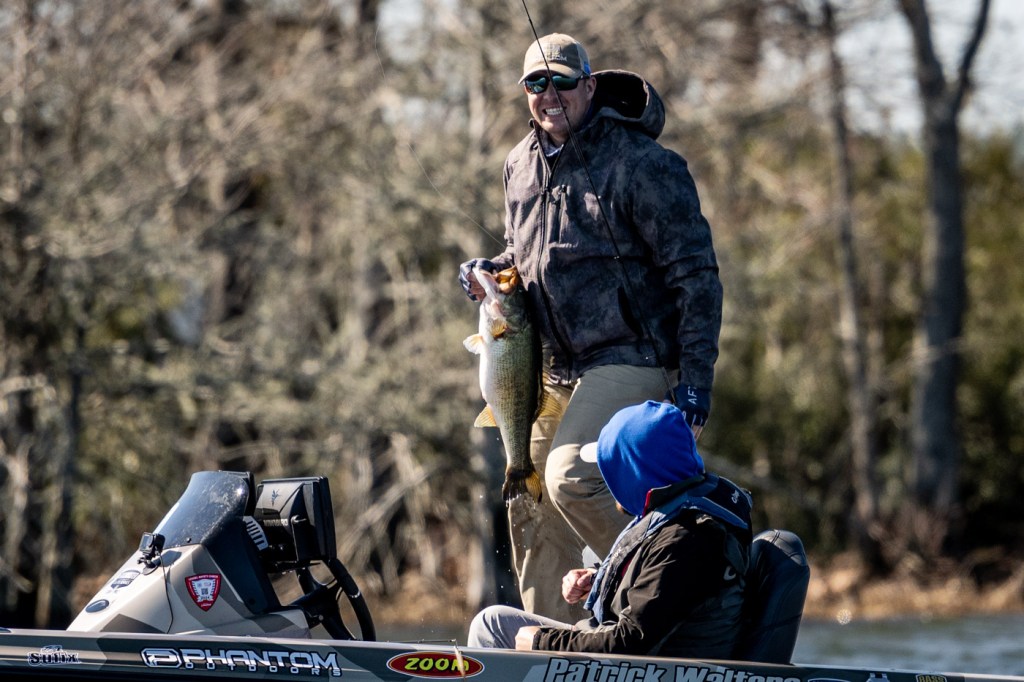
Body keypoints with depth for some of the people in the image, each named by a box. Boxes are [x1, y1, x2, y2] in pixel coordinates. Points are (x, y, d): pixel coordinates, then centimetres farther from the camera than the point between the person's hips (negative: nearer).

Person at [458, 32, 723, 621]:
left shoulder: (641, 164, -12)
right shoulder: (523, 165, 10)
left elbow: (696, 274, -12)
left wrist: (695, 377, -17)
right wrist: (491, 271, 4)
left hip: (630, 359, -8)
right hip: (556, 370, 8)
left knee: (571, 478, -26)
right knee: (532, 509, 6)